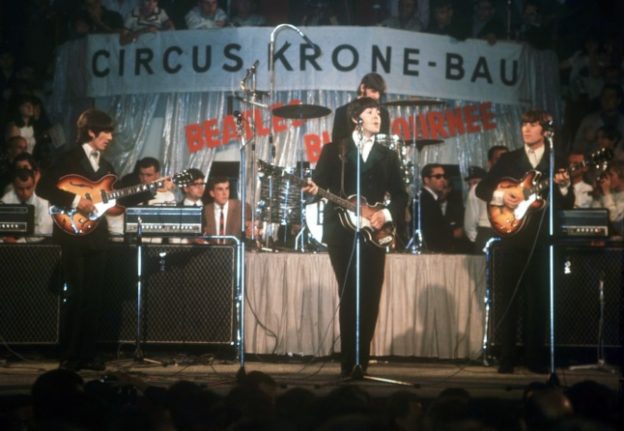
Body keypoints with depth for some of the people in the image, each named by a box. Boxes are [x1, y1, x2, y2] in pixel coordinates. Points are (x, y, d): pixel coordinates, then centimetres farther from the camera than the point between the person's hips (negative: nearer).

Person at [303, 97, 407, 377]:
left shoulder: (388, 156, 16)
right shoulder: (333, 150, 9)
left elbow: (401, 196, 13)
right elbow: (319, 183, 5)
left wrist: (387, 214, -4)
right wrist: (313, 190, -17)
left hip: (374, 235, 3)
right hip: (341, 232, -3)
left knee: (369, 299, -1)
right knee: (349, 297, -7)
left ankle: (361, 362, 6)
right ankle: (349, 362, -4)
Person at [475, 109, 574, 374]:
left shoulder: (556, 162, 7)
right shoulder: (508, 160, 10)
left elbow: (567, 204, 3)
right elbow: (481, 188, 8)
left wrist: (563, 186, -16)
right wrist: (501, 195, -10)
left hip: (542, 240, 0)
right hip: (513, 236, 0)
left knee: (538, 300, 1)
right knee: (509, 299, -1)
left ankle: (535, 358, 7)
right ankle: (506, 359, 2)